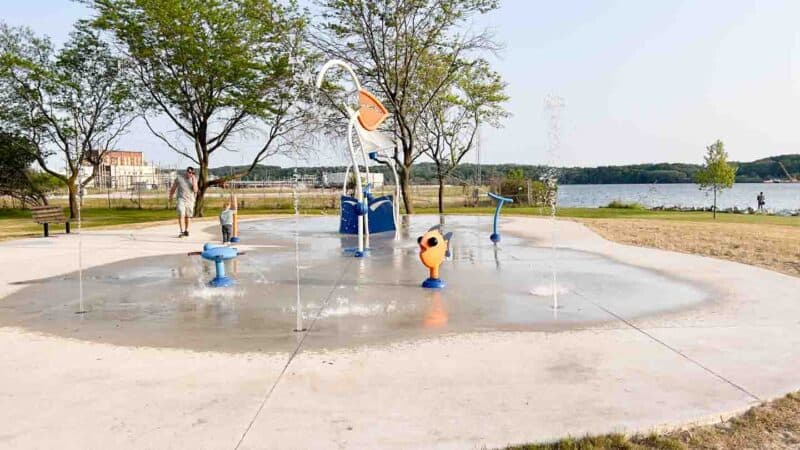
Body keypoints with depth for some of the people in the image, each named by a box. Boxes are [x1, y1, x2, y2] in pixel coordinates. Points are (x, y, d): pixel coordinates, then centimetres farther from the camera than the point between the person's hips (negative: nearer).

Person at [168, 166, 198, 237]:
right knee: (181, 215, -17)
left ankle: (186, 230, 29)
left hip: (190, 200, 2)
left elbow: (195, 190, -12)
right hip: (181, 199, -2)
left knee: (187, 216, 12)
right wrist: (170, 197, 16)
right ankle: (182, 232, -21)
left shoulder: (194, 179, -1)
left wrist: (193, 180, -17)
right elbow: (173, 188, 7)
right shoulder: (179, 177, -5)